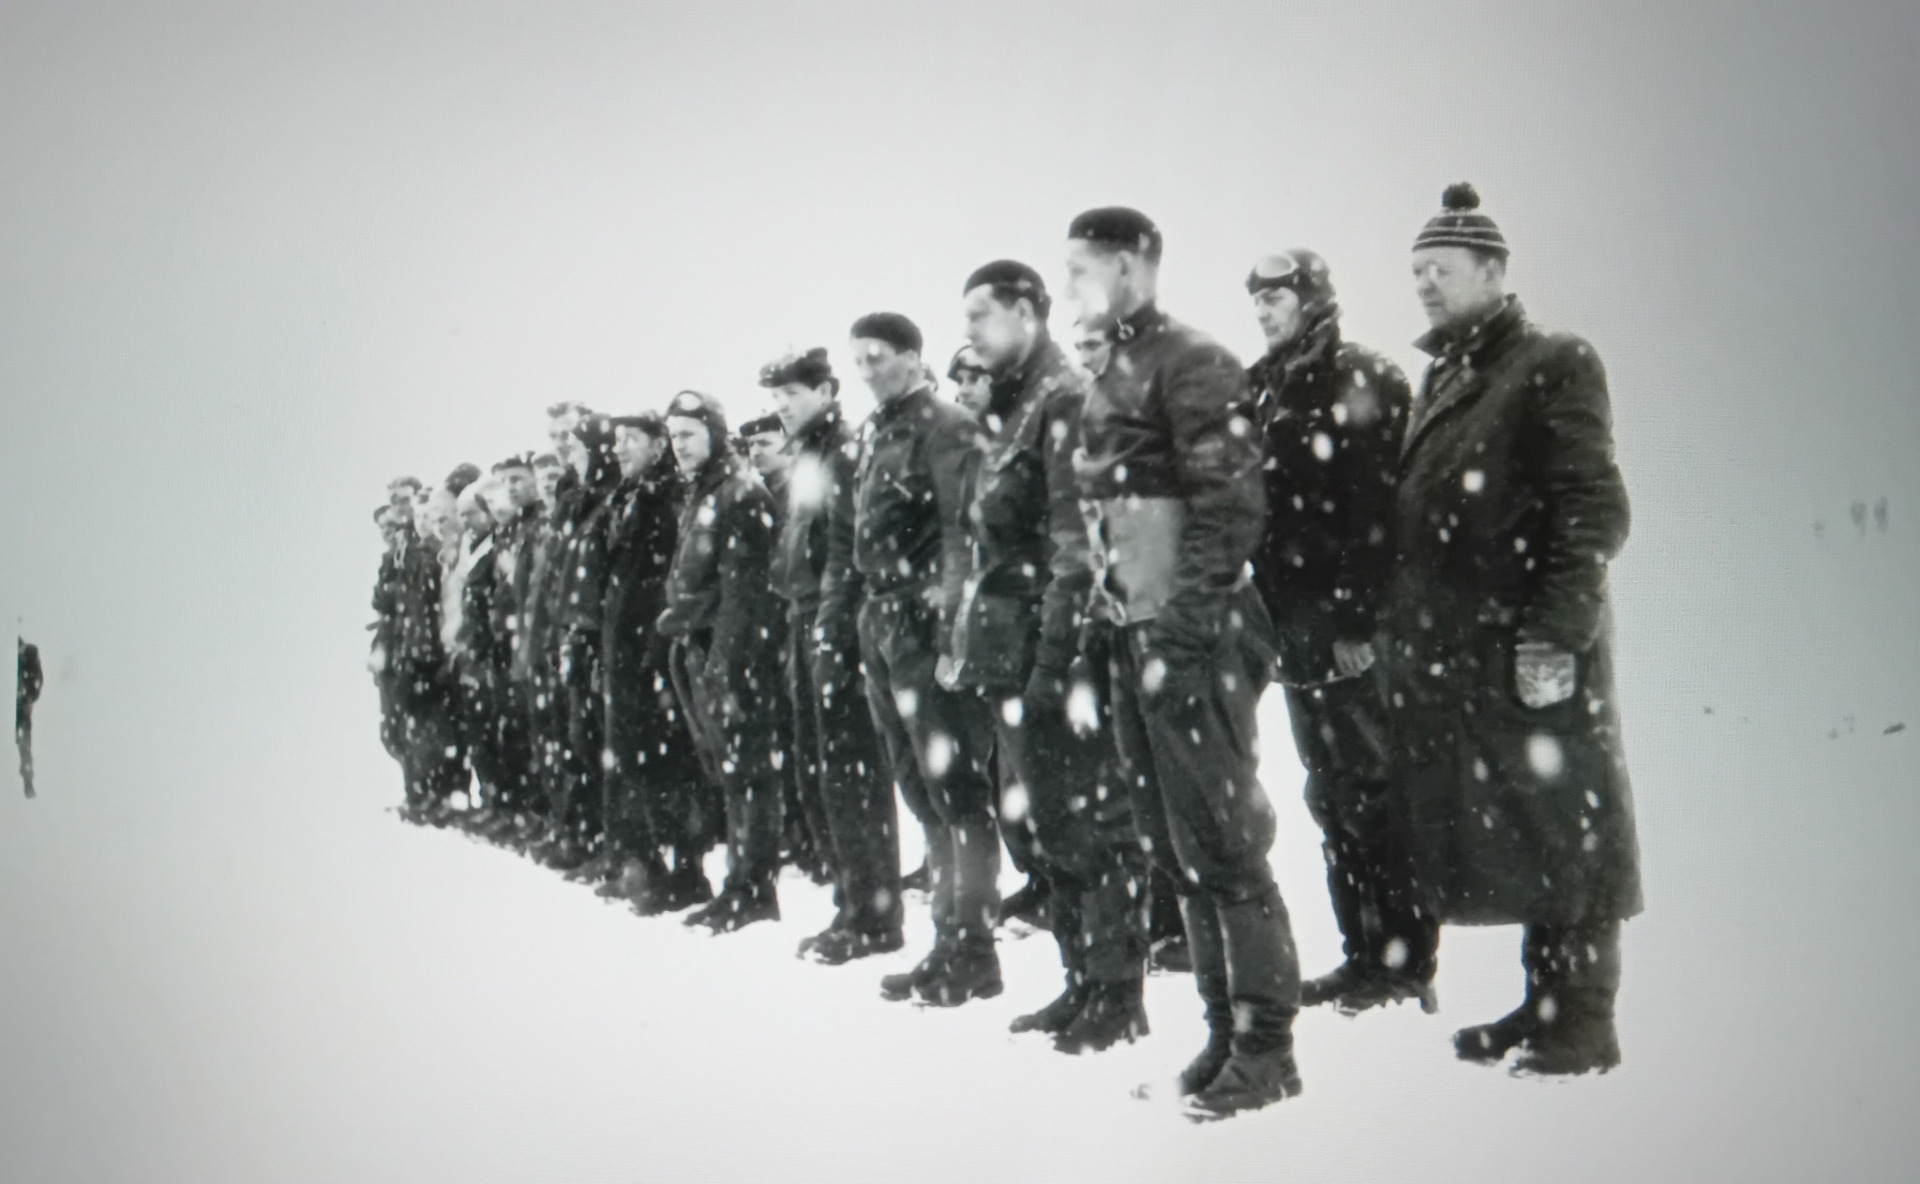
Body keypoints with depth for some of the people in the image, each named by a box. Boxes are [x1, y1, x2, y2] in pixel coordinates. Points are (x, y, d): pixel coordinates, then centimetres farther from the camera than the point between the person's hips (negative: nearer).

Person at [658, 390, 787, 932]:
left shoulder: (741, 494, -11)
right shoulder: (698, 496, 18)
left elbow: (741, 589, -17)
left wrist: (725, 663, -21)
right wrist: (678, 620, 16)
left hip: (734, 652, -9)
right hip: (699, 650, 9)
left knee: (747, 769, -5)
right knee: (728, 770, 12)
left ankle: (753, 890, -1)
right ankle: (742, 884, 18)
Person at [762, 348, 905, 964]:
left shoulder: (845, 455, -10)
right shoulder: (805, 458, 18)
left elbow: (846, 554, -17)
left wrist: (830, 634, -20)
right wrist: (798, 631, 17)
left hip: (836, 630, -10)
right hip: (806, 625, 10)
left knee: (850, 774, -6)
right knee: (817, 773, 12)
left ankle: (874, 917, 0)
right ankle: (851, 904, 19)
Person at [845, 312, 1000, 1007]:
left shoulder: (945, 427, -7)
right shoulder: (872, 433, 18)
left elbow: (963, 528, -16)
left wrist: (950, 618, -23)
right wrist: (872, 614, 16)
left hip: (929, 628, -9)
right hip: (883, 627, 9)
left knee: (956, 789, -5)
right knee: (920, 789, 12)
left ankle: (971, 951, 1)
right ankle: (950, 940, 19)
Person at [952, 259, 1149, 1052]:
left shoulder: (1067, 404, -11)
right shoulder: (1009, 411, 18)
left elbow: (1079, 547, -18)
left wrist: (1055, 659, -22)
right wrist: (972, 641, 17)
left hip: (1055, 651, -10)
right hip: (1013, 656, 10)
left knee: (1090, 822, -2)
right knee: (1033, 818, 14)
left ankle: (1118, 994, 8)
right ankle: (1083, 981, 25)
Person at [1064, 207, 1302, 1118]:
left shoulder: (1191, 366, -10)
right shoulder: (1109, 379, 16)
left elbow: (1233, 506, -17)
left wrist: (1184, 632, -20)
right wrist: (1111, 615, 14)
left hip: (1192, 642, -9)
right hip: (1134, 642, 9)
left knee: (1223, 848, -3)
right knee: (1176, 852, 12)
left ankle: (1266, 1048, 7)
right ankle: (1226, 1030, 22)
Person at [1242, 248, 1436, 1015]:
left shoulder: (1362, 382, -8)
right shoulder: (1261, 391, 15)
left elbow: (1376, 511, -15)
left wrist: (1358, 620, -20)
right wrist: (1271, 619, 13)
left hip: (1353, 637, -8)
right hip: (1298, 634, 8)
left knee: (1374, 795, -2)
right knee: (1332, 799, 12)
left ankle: (1405, 959, 7)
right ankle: (1365, 953, 21)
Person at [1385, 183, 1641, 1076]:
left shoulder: (1553, 365, -6)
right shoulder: (1439, 381, 18)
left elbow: (1595, 510, -13)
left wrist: (1558, 631, -19)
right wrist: (1393, 630, 14)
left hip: (1533, 654, -8)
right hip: (1449, 657, 8)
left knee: (1562, 829, 1)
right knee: (1506, 835, 13)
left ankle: (1584, 1021, 10)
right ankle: (1544, 1002, 24)